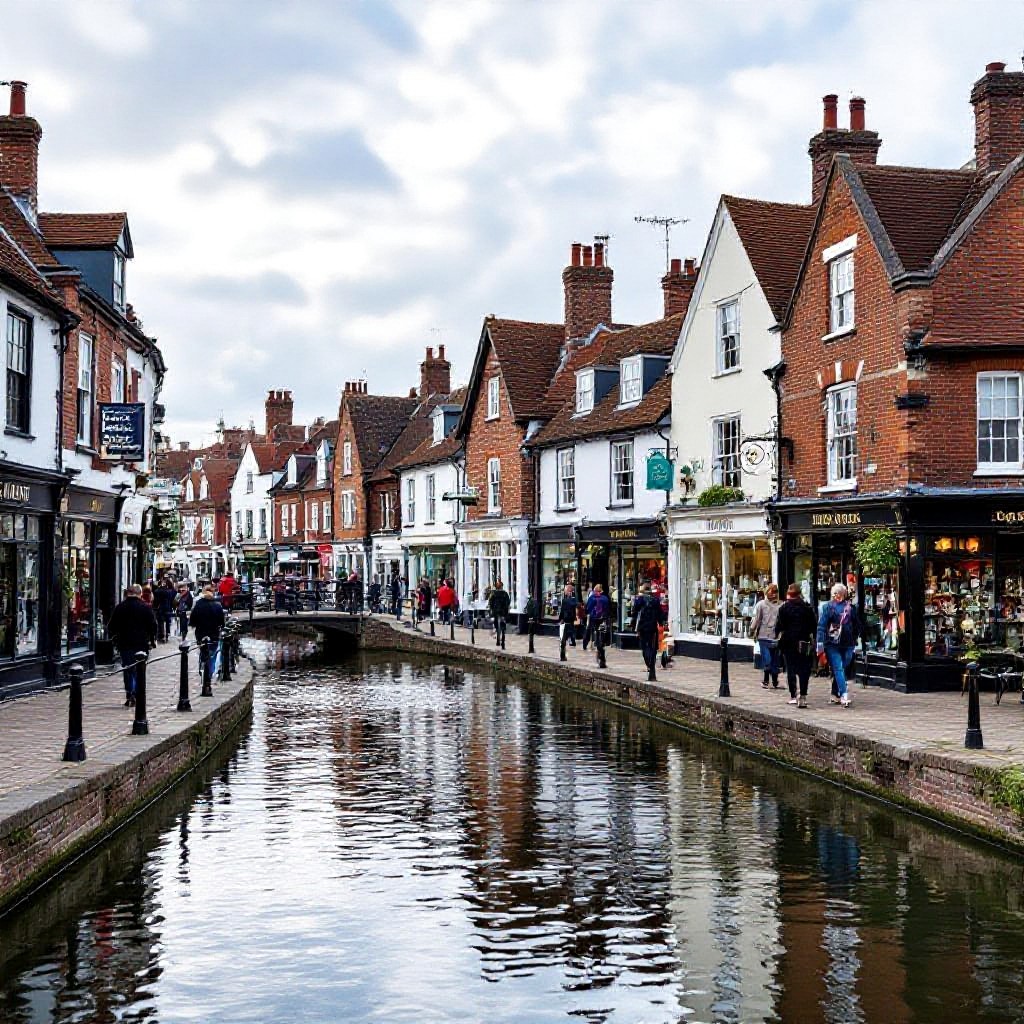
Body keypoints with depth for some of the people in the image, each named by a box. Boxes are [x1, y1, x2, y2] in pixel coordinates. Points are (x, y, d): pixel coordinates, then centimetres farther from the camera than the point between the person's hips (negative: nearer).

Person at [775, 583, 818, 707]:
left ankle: (793, 696, 11)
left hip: (788, 642, -1)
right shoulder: (807, 607, 0)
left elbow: (779, 626, -7)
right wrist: (812, 638, 12)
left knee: (791, 669, 8)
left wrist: (778, 638, 6)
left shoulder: (784, 608, -6)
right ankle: (803, 696, -11)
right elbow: (814, 625, 2)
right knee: (804, 669, 2)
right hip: (804, 642, 1)